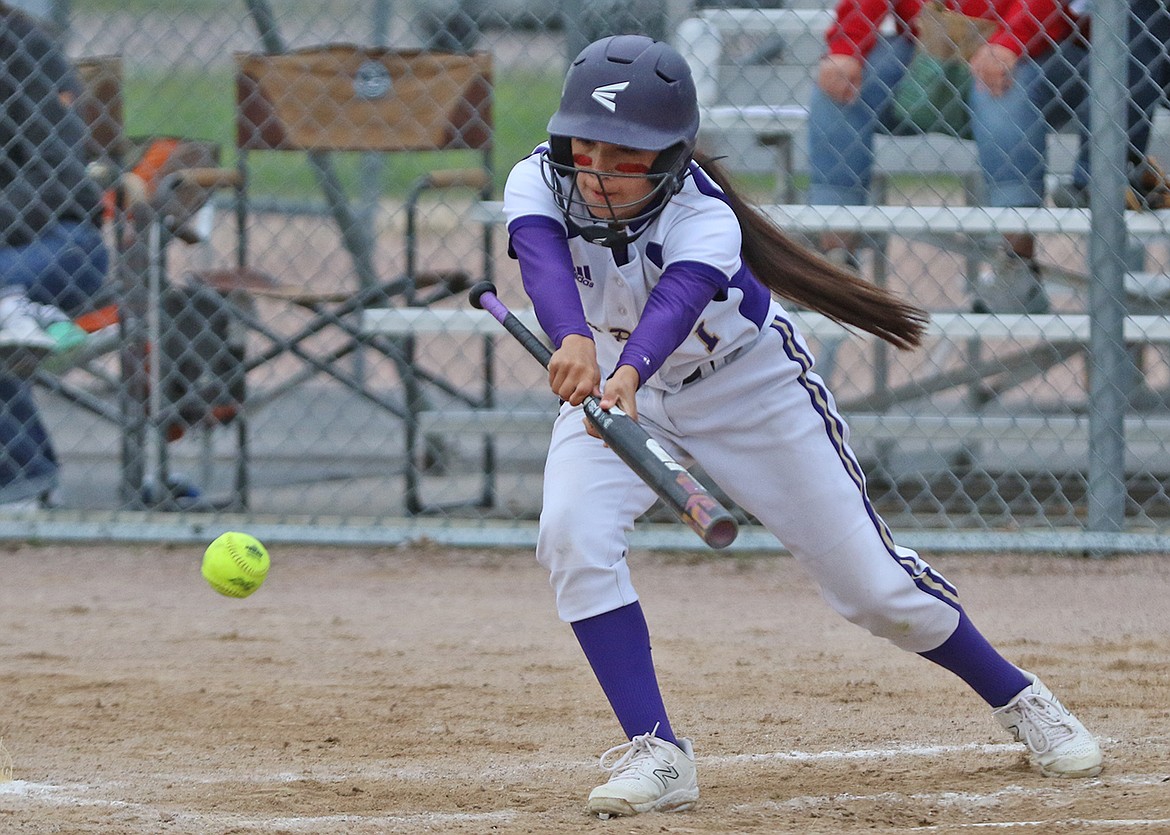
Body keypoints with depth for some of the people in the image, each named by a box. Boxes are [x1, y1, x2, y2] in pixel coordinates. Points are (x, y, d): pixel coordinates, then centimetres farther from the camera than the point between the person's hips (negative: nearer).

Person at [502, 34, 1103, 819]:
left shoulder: (705, 218, -33)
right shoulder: (538, 183, -26)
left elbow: (678, 297, -54)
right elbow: (544, 260, -47)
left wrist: (629, 371, -75)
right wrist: (574, 340, -69)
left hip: (750, 391, -3)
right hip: (612, 385, 3)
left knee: (872, 581, 1)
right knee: (573, 536, -25)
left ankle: (1016, 696, 27)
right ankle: (657, 754, -17)